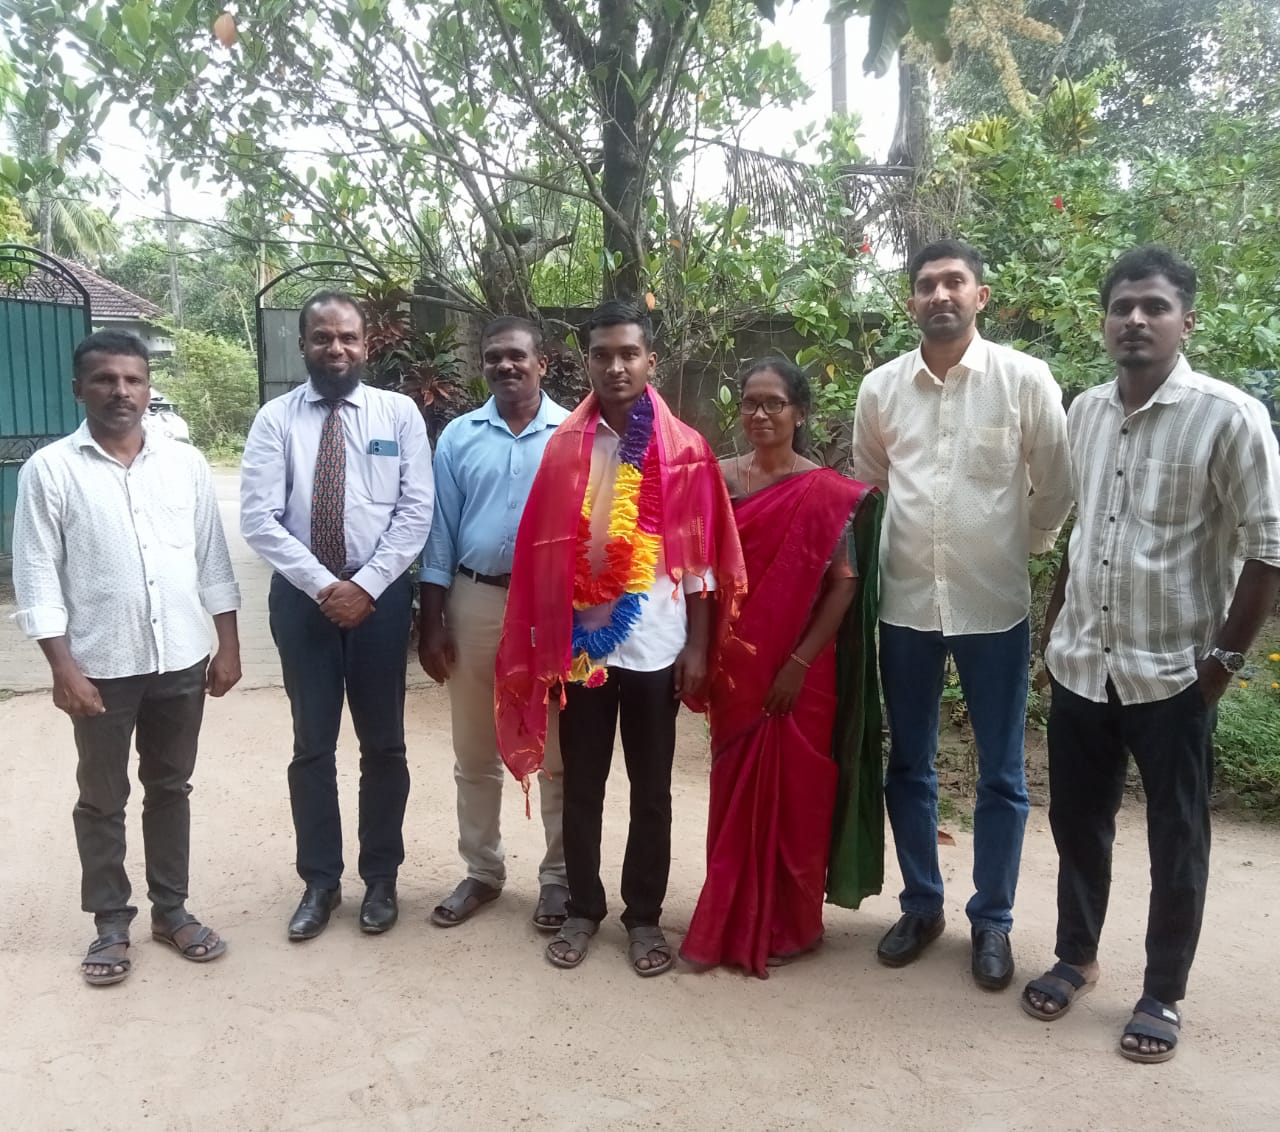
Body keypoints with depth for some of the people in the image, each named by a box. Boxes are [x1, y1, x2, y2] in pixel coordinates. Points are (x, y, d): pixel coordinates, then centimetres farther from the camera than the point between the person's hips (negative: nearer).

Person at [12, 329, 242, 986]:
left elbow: (213, 561, 6)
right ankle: (111, 923, 25)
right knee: (102, 800, 11)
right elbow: (38, 578, -6)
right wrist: (63, 668, -12)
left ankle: (171, 909, 29)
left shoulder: (186, 464, 3)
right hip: (101, 667, -2)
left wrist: (228, 646, 3)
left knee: (170, 789, 15)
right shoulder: (49, 470, -5)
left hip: (180, 661, 3)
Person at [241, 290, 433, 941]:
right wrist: (323, 586, -16)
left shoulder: (399, 414, 0)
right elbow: (258, 519, -7)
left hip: (382, 595, 0)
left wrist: (365, 586, -14)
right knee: (312, 746, 10)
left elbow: (416, 512, -6)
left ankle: (380, 877, 27)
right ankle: (320, 880, 26)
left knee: (383, 743, 10)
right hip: (301, 596, 1)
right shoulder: (275, 419, 0)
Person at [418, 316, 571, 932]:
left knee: (559, 754, 8)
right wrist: (432, 621, 1)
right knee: (475, 754, 13)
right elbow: (440, 533, 5)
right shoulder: (458, 436, 6)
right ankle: (482, 871, 29)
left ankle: (560, 876, 24)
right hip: (475, 602, 3)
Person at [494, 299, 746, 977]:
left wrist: (698, 645, -3)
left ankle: (644, 915, 25)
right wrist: (543, 638, 0)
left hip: (655, 646, -1)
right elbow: (543, 549, 3)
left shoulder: (684, 450, 0)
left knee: (651, 791, 10)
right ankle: (583, 909, 28)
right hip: (580, 643, 1)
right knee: (581, 787, 12)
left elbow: (700, 553, 0)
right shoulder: (564, 447, 2)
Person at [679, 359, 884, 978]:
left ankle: (787, 925, 25)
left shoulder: (828, 493, -7)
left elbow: (844, 585, -9)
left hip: (800, 670, -3)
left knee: (793, 795, 7)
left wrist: (800, 662, -14)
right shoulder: (718, 480, 4)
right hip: (735, 668, 4)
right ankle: (734, 923, 27)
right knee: (735, 792, 12)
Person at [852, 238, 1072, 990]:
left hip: (995, 605, -2)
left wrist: (1022, 548, 8)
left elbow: (1057, 489, 2)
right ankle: (922, 905, 31)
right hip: (905, 603, 3)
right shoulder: (881, 388, 1)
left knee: (1001, 775, 9)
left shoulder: (1026, 380, -7)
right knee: (908, 766, 13)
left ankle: (993, 920, 26)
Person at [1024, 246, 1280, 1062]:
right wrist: (1055, 625, 12)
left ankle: (1164, 993, 27)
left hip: (1172, 673, -5)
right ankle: (1077, 955, 37)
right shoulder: (1085, 411, 5)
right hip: (1081, 664, 5)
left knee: (1177, 844, 9)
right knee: (1077, 822, 16)